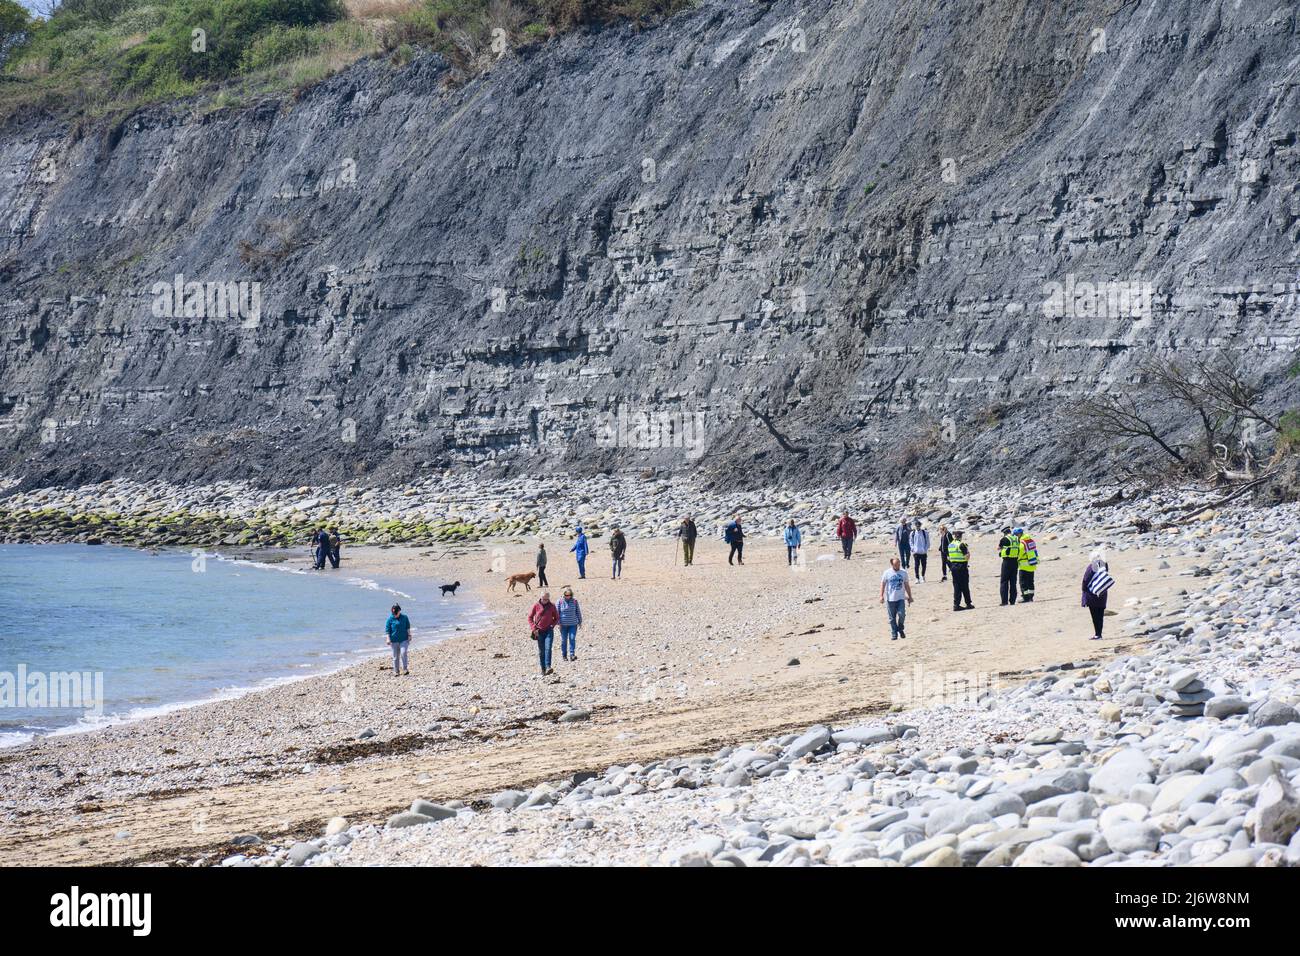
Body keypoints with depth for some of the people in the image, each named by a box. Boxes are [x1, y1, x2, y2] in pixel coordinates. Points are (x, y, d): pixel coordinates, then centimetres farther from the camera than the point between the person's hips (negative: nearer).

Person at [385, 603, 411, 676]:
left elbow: (408, 627, 10)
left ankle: (405, 669, -6)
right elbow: (387, 630, -4)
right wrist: (388, 639, -10)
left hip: (404, 639, 0)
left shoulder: (404, 617, 0)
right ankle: (396, 671, 17)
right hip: (394, 640, 0)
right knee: (395, 656, 6)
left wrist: (409, 635, 5)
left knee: (403, 653, -16)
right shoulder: (390, 619, -5)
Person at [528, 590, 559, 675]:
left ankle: (548, 667, -25)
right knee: (541, 651, 5)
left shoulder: (552, 606, 0)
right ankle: (543, 669, 12)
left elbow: (557, 617, 12)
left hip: (549, 631, -1)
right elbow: (530, 617, 4)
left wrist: (552, 625, -2)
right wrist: (534, 628, -5)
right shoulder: (536, 606, -2)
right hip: (539, 631, 1)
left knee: (548, 649, -16)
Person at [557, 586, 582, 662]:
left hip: (573, 624, 1)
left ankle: (572, 655, -10)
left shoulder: (574, 601, 2)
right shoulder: (560, 602, -4)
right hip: (563, 624, -1)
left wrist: (580, 621, 12)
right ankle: (564, 655, 17)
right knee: (564, 640, 6)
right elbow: (557, 612, 0)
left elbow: (578, 612, 10)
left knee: (572, 639, -10)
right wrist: (558, 623, -5)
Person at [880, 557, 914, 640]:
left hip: (901, 598, 1)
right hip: (890, 599, -1)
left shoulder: (903, 573, 7)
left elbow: (907, 585, 14)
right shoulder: (887, 573, 0)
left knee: (902, 614, -14)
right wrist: (881, 596, -6)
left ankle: (900, 629, 11)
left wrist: (909, 596, 14)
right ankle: (894, 634, 14)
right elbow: (882, 584, 2)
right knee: (892, 618, 3)